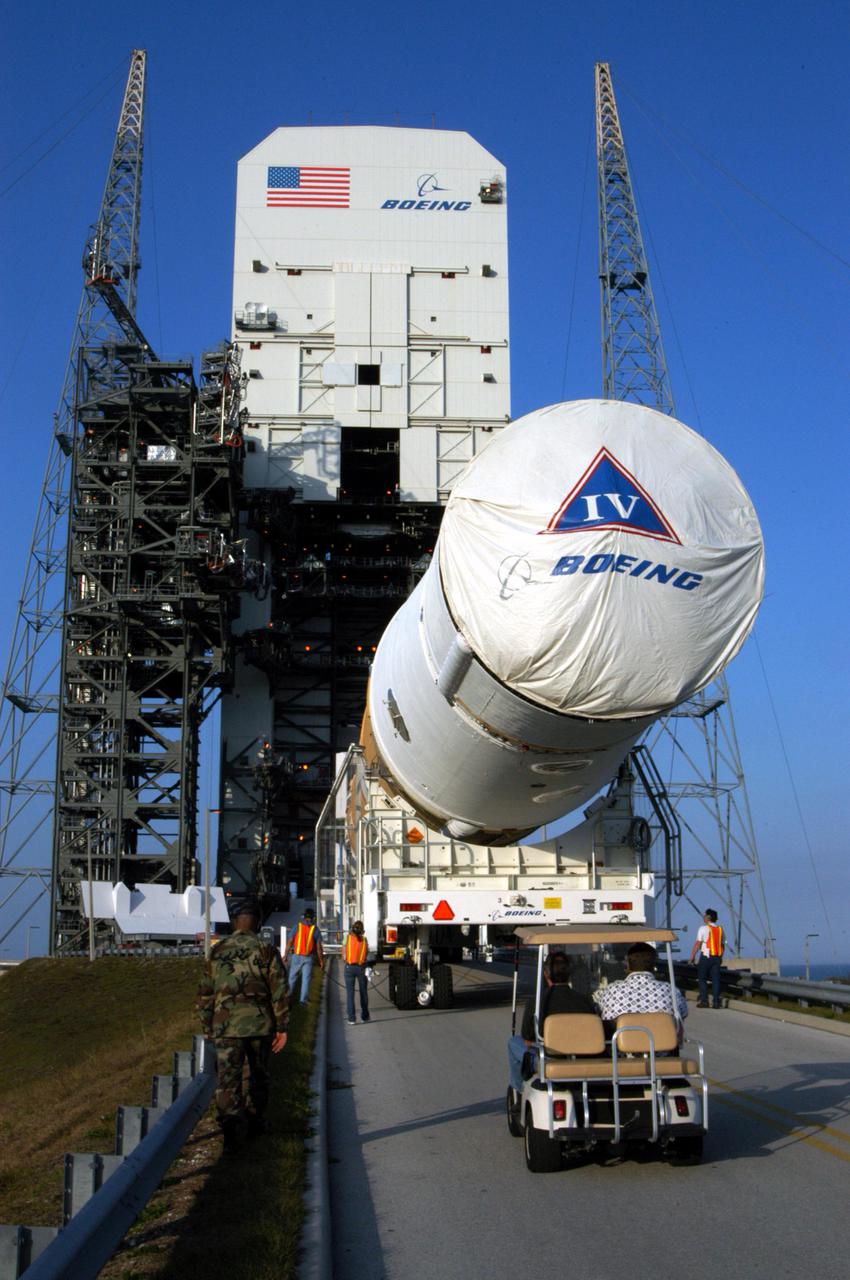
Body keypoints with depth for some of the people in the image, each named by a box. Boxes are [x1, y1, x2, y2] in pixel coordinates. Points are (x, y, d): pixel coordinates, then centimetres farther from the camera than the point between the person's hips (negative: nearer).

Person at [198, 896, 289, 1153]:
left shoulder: (217, 951, 5)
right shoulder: (266, 950, -2)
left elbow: (205, 993, 9)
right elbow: (280, 991, -6)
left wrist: (207, 1028, 18)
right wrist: (282, 1027, 0)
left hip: (226, 1025, 0)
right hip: (259, 1024, 0)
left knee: (228, 1079, -2)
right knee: (258, 1075, 19)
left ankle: (230, 1124, -22)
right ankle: (255, 1121, 30)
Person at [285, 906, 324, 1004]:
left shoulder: (297, 927, -3)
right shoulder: (315, 929, -3)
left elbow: (290, 942, -4)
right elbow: (318, 947, -2)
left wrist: (286, 955, 2)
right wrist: (321, 960, 5)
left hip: (296, 956, 1)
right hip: (308, 957, -1)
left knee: (292, 978, 13)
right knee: (306, 979, 2)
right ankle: (303, 999, -5)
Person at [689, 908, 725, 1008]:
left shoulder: (703, 928, -7)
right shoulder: (720, 929, 10)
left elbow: (698, 943, -9)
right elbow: (722, 944, 14)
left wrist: (692, 956, -4)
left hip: (706, 956, -5)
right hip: (717, 957, 5)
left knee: (702, 978, 4)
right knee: (716, 979, 5)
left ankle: (704, 1001, 0)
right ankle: (716, 1002, 3)